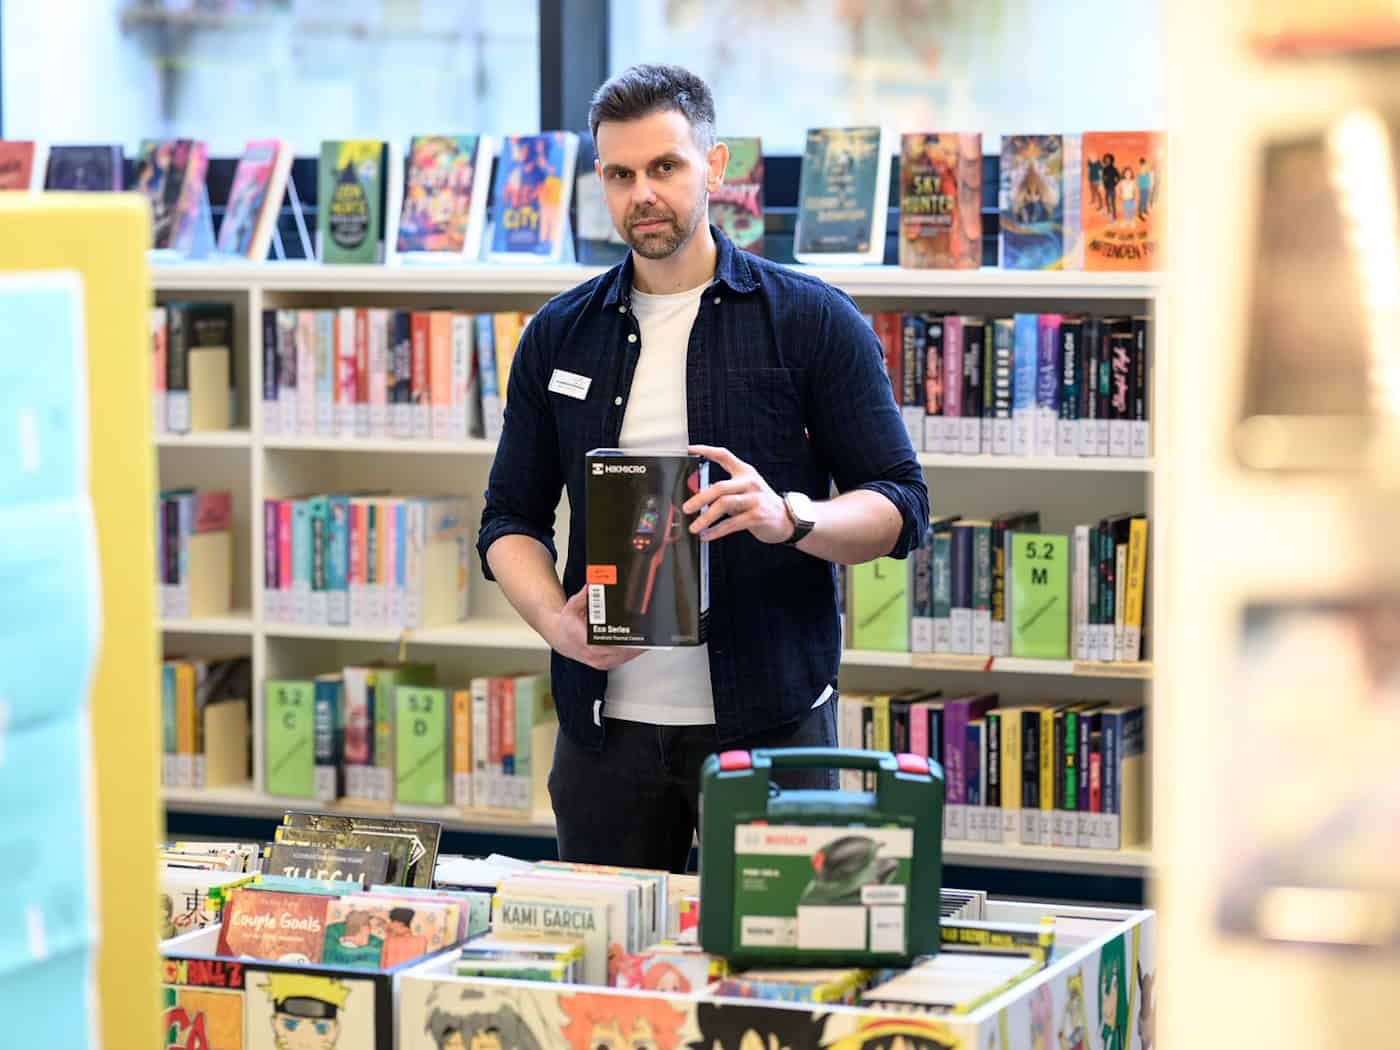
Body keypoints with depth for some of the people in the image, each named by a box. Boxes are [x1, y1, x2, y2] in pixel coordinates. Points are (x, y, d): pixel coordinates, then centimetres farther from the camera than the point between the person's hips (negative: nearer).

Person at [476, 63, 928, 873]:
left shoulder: (813, 321, -1)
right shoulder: (560, 336, 10)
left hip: (768, 718, -3)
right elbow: (512, 519, 13)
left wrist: (789, 516, -23)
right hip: (607, 723, 3)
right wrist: (556, 619, -7)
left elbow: (901, 505, -3)